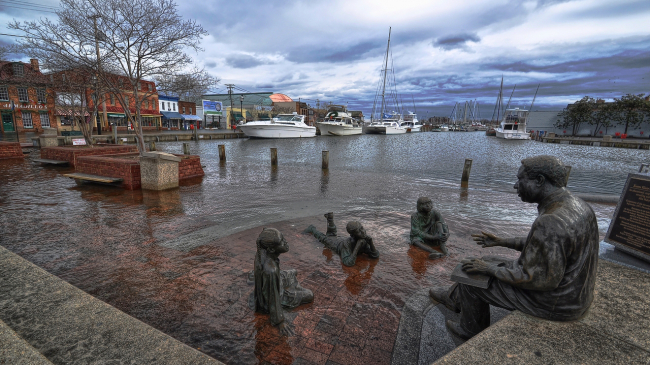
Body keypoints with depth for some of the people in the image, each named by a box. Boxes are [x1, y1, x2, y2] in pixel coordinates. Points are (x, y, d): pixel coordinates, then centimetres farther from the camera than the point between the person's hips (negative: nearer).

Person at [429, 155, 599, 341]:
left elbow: (539, 279, -28)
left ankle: (470, 331, 33)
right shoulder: (575, 205, -1)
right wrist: (502, 242, 14)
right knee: (486, 265, 18)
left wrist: (490, 269, -16)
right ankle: (455, 298, 41)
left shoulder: (550, 223, -34)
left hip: (553, 302, -9)